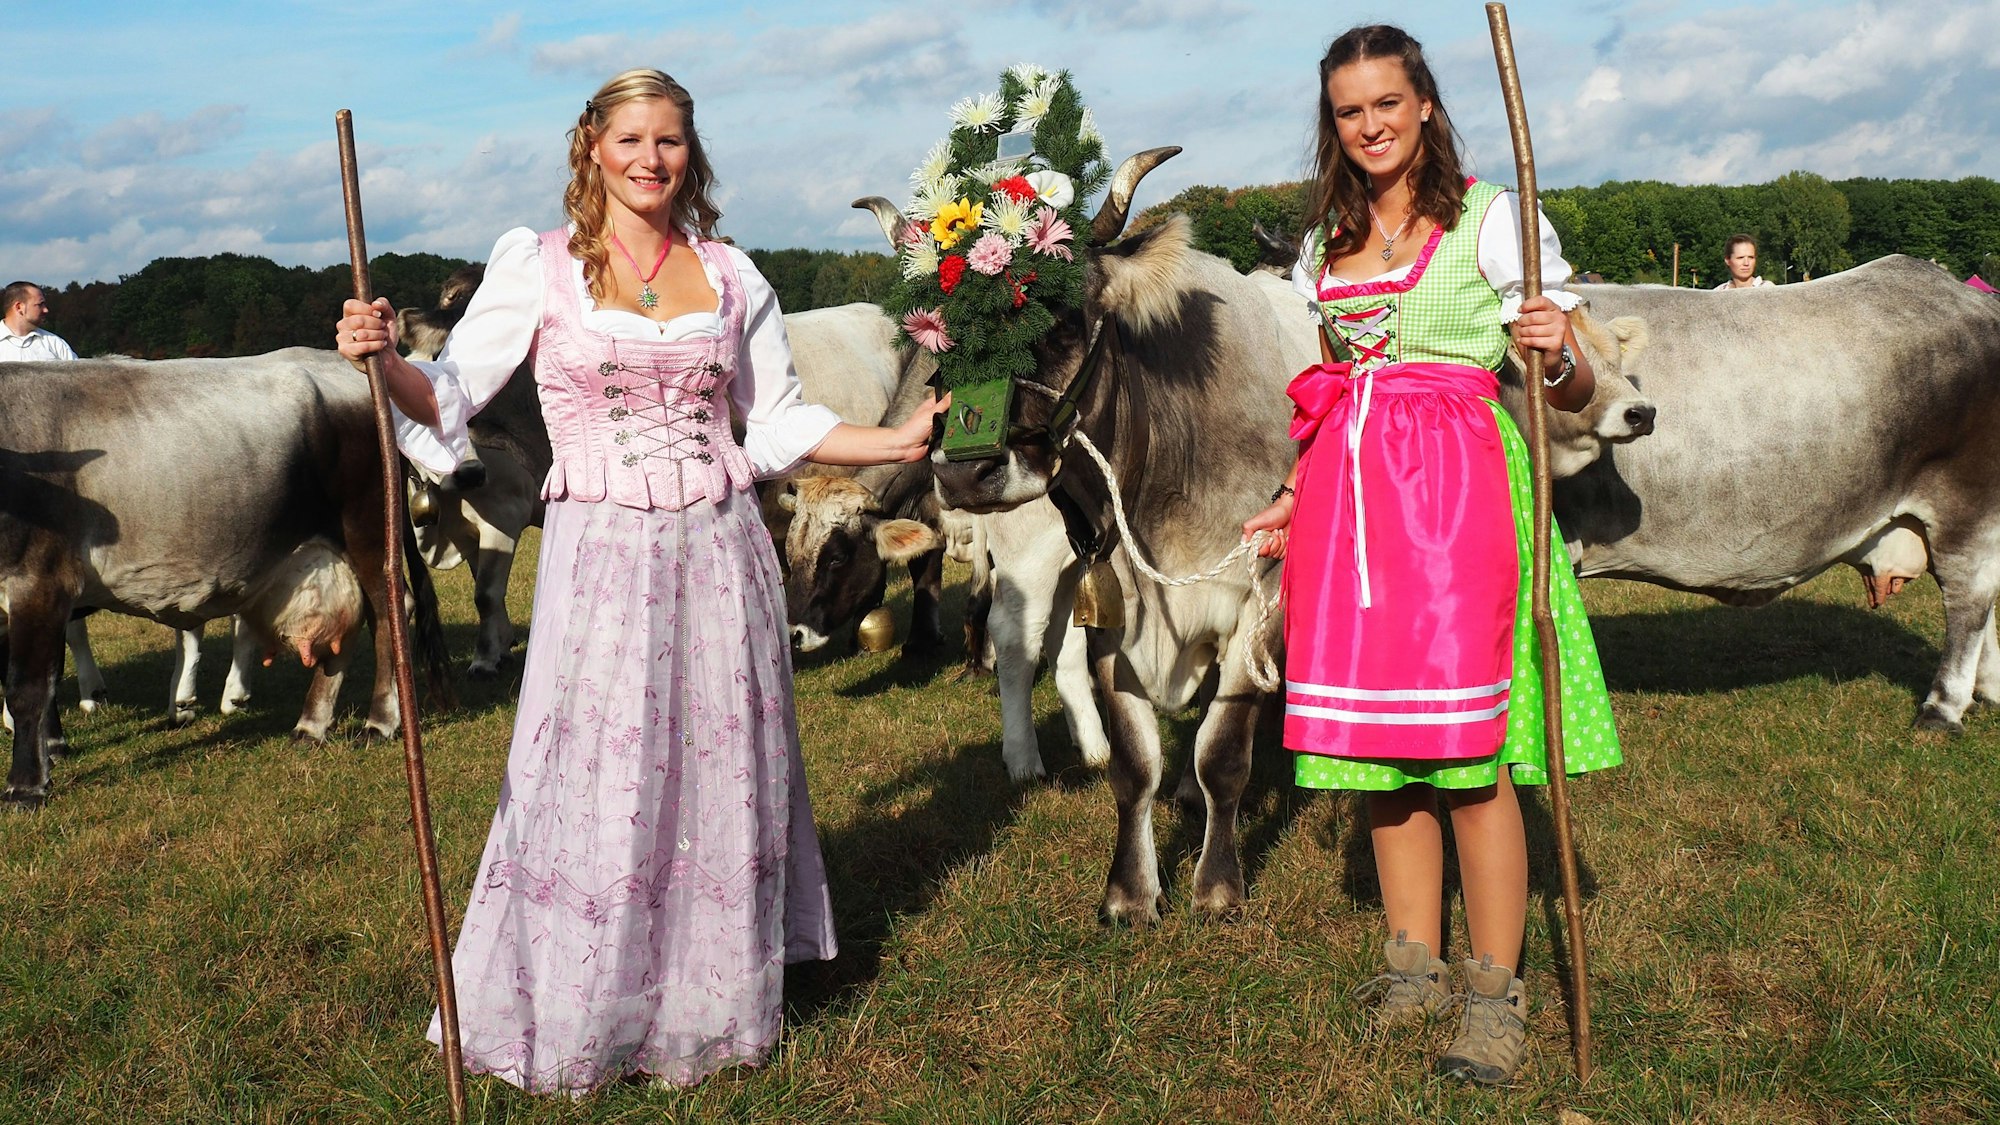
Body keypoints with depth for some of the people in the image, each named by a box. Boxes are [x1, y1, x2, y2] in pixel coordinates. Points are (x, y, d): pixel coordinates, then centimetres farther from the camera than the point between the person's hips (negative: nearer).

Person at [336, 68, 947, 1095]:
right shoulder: (539, 267, 2)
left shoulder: (729, 277, 9)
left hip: (720, 553, 3)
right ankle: (574, 1022, 19)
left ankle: (706, 1011, 26)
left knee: (720, 780, 9)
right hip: (600, 557, -3)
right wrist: (384, 361, -19)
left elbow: (779, 423, 14)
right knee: (596, 787, 1)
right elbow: (448, 396, 0)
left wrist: (894, 443, 7)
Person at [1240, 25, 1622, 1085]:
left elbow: (1576, 392, -1)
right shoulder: (1326, 242, 16)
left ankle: (1495, 989, 6)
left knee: (1467, 750, -6)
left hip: (1455, 489, -5)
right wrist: (1298, 497, 15)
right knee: (1376, 735, 7)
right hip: (1348, 497, 5)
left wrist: (1556, 353, -22)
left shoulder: (1492, 219, 0)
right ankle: (1414, 963, 21)